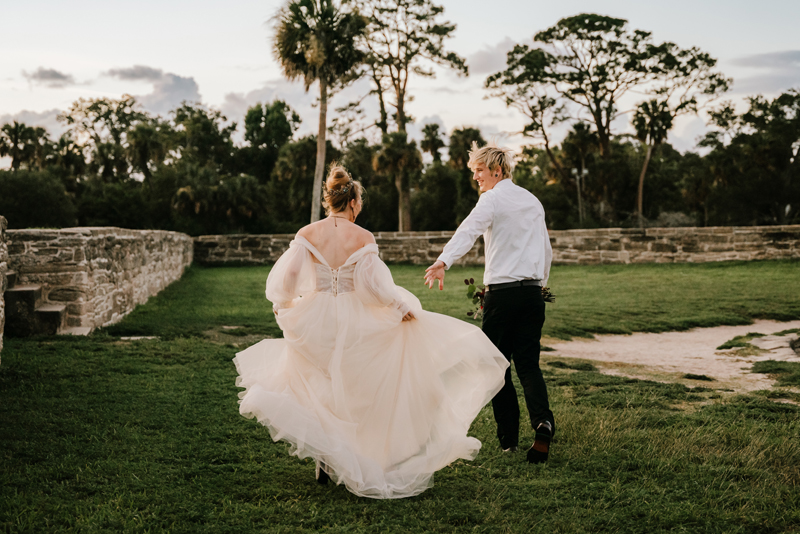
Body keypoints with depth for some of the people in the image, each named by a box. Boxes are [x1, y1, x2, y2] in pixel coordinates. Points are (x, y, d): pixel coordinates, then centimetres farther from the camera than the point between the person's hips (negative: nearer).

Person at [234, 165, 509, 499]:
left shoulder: (307, 235, -5)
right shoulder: (363, 238, -10)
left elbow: (286, 277, -9)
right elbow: (374, 286, -15)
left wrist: (281, 304, 11)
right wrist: (403, 308, 0)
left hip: (315, 323, 2)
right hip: (355, 325, -2)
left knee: (318, 393, 21)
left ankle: (324, 463, 20)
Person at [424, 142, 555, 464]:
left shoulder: (493, 199, -5)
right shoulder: (533, 201, 17)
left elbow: (469, 230, -25)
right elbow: (546, 250, 24)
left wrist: (443, 261, -40)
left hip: (502, 292, -6)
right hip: (532, 292, 6)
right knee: (528, 363, 6)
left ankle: (509, 438, 10)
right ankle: (542, 420, -18)